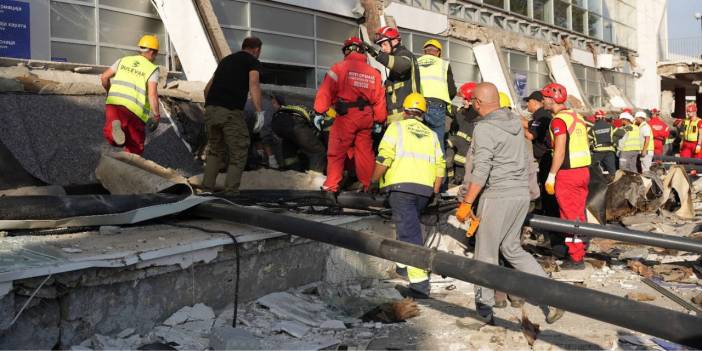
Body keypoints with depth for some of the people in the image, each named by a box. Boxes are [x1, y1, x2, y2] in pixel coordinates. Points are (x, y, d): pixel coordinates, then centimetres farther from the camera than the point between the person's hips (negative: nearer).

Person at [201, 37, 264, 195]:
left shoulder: (226, 59, 27)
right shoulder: (253, 62, 9)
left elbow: (208, 88, 29)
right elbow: (253, 84, -11)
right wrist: (259, 112, -18)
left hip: (211, 110, 6)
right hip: (231, 111, -6)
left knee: (216, 150, 23)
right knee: (238, 154, 5)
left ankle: (207, 188, 16)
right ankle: (231, 192, -3)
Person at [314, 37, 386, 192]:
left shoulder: (339, 67, -2)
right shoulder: (374, 72, 11)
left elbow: (326, 91, -8)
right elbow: (379, 98, 11)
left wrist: (319, 112, -5)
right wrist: (379, 121, 18)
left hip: (346, 115, -4)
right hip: (366, 117, 4)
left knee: (336, 151, 3)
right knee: (365, 151, 13)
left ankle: (331, 186, 2)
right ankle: (368, 185, 19)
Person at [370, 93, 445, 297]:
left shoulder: (397, 128, 6)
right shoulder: (431, 135, 20)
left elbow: (384, 159, -6)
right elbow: (440, 166, 12)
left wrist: (374, 182, 5)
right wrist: (435, 192, 20)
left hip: (401, 186, -5)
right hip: (425, 189, 5)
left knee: (409, 232, -9)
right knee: (409, 225, 25)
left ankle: (420, 282, -16)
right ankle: (404, 265, 34)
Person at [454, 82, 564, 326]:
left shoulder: (484, 128, -14)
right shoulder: (515, 120, 9)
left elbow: (481, 171, -20)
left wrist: (466, 203, -16)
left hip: (498, 196, -8)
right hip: (522, 193, 8)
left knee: (486, 253, 3)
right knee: (512, 248, 19)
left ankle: (484, 310, 11)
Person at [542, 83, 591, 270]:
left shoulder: (559, 120, -13)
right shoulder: (577, 117, 13)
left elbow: (560, 151, -18)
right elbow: (584, 146, 15)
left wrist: (551, 176, -15)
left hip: (567, 174, -8)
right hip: (583, 170, 8)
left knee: (570, 216, -1)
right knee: (579, 213, 16)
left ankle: (576, 259, 5)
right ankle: (579, 249, 27)